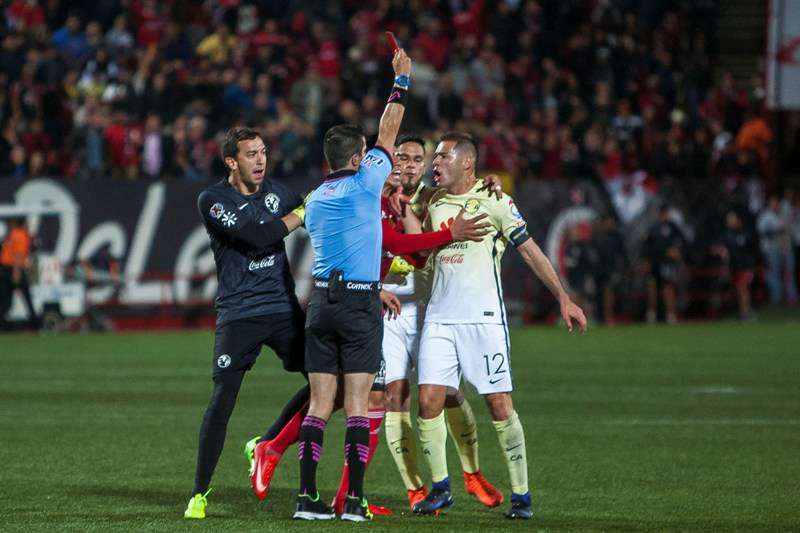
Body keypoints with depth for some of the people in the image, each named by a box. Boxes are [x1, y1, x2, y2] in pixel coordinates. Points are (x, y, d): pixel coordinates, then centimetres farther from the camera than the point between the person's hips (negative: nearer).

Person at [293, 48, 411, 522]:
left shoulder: (315, 201, 14)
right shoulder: (364, 186, -5)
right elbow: (388, 135, 4)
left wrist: (378, 286, 34)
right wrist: (402, 80, 12)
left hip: (321, 300, 6)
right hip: (359, 302, -6)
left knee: (320, 403, 4)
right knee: (358, 403, -4)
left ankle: (308, 496, -1)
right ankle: (354, 499, -6)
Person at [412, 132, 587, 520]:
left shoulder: (493, 202, -1)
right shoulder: (432, 204, 13)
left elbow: (530, 251, 3)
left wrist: (563, 298, 1)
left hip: (483, 317, -4)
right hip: (439, 318, 4)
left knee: (499, 404, -6)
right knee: (428, 401, -5)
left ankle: (520, 494, 3)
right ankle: (440, 488, 9)